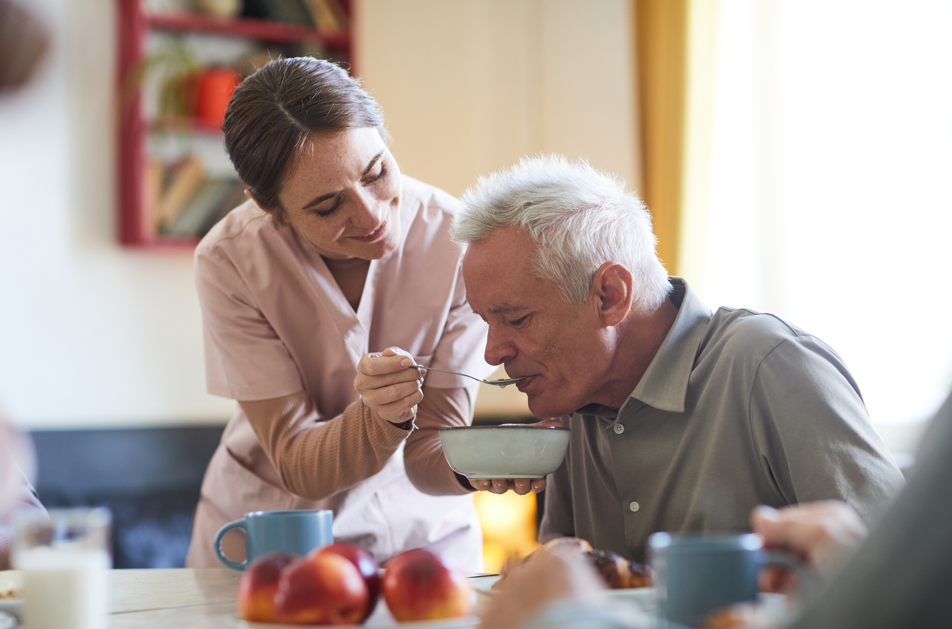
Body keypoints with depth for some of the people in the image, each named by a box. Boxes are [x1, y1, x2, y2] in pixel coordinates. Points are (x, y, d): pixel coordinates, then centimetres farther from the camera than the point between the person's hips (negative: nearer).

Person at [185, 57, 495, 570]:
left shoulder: (457, 244, -20)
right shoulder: (231, 262, -19)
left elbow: (426, 462, -16)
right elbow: (298, 467, -19)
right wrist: (381, 416, -38)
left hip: (416, 528, 0)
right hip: (266, 521, 1)